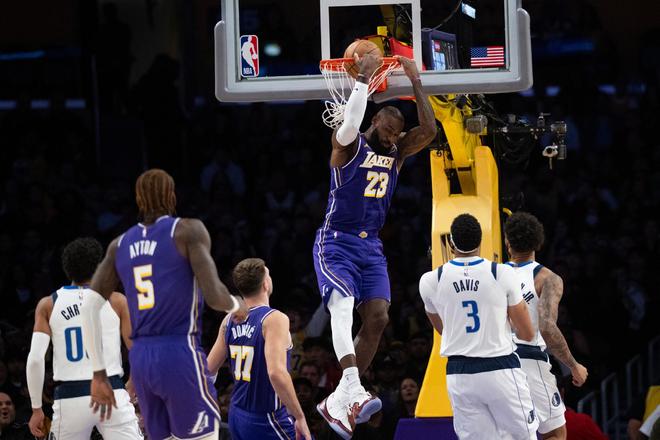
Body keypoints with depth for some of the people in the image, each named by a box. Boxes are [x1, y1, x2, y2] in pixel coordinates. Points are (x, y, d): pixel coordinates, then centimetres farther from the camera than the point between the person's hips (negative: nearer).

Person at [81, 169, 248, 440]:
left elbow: (89, 306, 9)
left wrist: (99, 374, 13)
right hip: (181, 356, -6)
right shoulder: (188, 231, -2)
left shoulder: (120, 245, 14)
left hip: (140, 359, 6)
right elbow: (214, 296, -12)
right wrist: (236, 306, 12)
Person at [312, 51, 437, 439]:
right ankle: (354, 391, -44)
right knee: (342, 305, -28)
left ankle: (338, 402, 1)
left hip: (371, 246, 7)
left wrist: (416, 81, -11)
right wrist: (363, 80, -29)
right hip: (336, 243, -7)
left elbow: (429, 130, -7)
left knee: (377, 318, -5)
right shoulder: (349, 145, -8)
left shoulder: (397, 152, 8)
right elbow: (350, 124, -32)